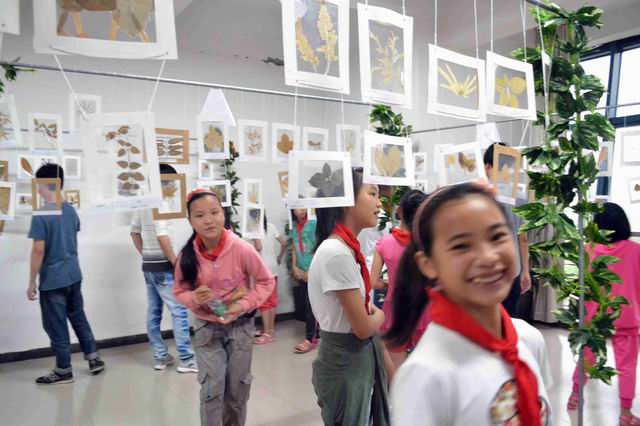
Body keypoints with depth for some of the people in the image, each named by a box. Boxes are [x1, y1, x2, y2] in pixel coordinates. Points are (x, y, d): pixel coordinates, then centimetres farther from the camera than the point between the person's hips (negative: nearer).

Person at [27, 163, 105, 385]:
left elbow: (39, 250, -18)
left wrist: (32, 282, -10)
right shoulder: (71, 210, 5)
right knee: (78, 318, 20)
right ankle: (94, 358, 25)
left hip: (52, 279, -7)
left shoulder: (41, 215, -17)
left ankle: (63, 371, 18)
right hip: (74, 274, 7)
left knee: (56, 326, 6)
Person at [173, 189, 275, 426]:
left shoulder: (242, 249, -21)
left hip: (240, 326, 0)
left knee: (237, 388, 15)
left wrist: (245, 305, -20)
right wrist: (195, 298, -22)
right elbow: (179, 291, 0)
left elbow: (266, 281, -8)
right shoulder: (187, 255, -14)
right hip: (206, 327, 1)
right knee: (211, 389, -4)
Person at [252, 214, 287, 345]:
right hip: (273, 268, 7)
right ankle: (271, 329, 20)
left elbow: (258, 247, -21)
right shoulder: (271, 226, 9)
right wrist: (279, 257, 21)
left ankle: (267, 333, 3)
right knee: (272, 300, 12)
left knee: (263, 301, 0)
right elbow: (284, 243, 9)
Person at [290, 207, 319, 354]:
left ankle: (310, 339, 3)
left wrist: (311, 271, -14)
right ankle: (316, 335, 23)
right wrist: (294, 267, 1)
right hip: (301, 272, 6)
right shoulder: (294, 228, 8)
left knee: (310, 305, -5)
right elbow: (294, 249, 13)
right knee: (311, 304, 13)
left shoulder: (313, 224, -10)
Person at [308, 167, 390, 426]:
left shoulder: (348, 248, 2)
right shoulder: (337, 253, -26)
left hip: (362, 357, 8)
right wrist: (380, 316, -1)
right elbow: (363, 327, -21)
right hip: (346, 363, -8)